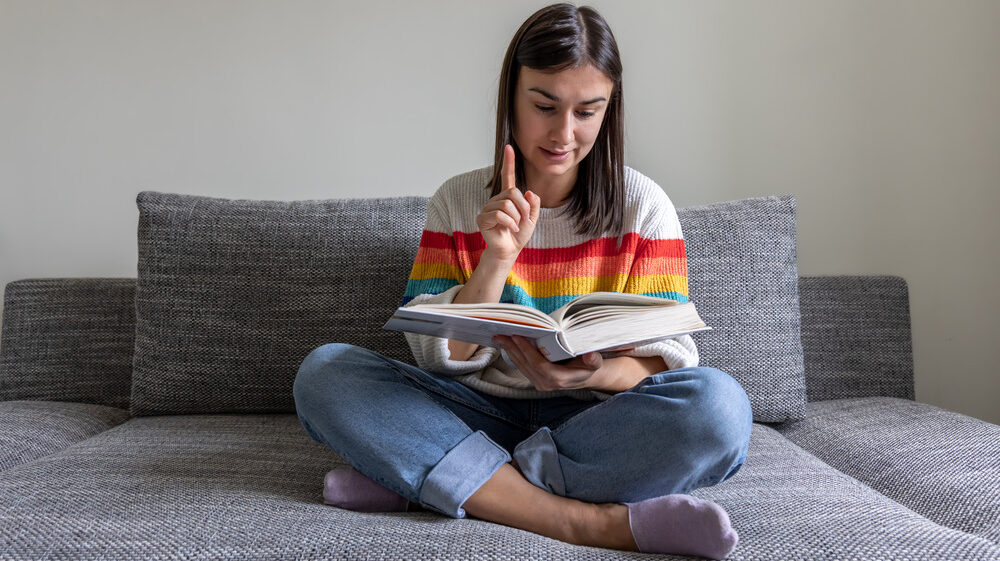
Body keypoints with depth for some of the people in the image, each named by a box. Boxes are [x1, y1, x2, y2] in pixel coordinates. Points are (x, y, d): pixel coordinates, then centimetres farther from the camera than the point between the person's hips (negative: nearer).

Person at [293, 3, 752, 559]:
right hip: (478, 415, 1)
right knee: (324, 371, -22)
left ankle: (422, 480, -22)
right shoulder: (457, 202, 5)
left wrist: (592, 374, -26)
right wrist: (497, 260, -18)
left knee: (718, 404, -31)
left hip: (593, 419, 0)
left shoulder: (642, 206, 2)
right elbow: (436, 357, -3)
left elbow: (667, 359, -3)